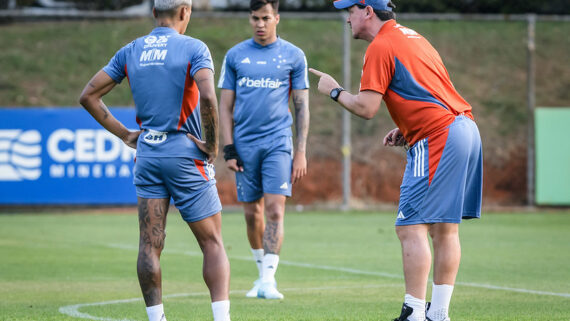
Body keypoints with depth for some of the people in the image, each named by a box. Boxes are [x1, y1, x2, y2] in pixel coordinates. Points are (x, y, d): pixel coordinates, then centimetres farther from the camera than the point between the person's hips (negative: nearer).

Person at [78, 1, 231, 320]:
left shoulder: (130, 52, 8)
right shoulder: (193, 48, -7)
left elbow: (89, 96, 8)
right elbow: (208, 96, -23)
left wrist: (124, 134, 11)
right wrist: (213, 144, -11)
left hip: (147, 154, 4)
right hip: (186, 153, -4)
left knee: (150, 245, 4)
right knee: (213, 243, 2)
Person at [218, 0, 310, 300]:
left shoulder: (293, 56, 4)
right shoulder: (235, 55, 7)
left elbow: (302, 106, 6)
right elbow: (225, 106, 9)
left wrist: (301, 152, 0)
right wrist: (228, 149, 0)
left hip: (278, 143, -2)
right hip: (245, 145, 2)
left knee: (274, 209, -13)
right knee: (252, 213, 6)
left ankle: (268, 280, -14)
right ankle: (262, 272, 22)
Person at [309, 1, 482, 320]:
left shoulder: (380, 47, -7)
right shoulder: (412, 36, 22)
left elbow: (366, 108, -11)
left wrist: (334, 90, 6)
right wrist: (407, 130, 18)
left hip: (438, 139, -10)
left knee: (412, 228, -9)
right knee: (445, 229, 10)